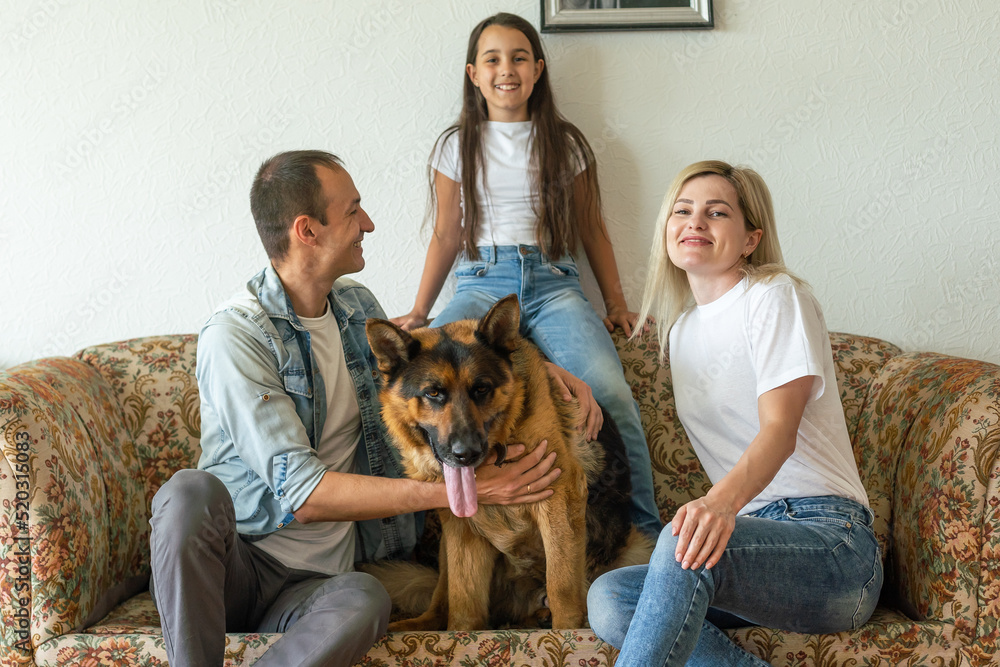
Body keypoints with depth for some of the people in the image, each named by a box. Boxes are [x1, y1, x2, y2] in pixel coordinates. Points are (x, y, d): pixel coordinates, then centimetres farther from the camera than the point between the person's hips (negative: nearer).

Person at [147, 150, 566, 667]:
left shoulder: (358, 307, 9)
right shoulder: (234, 336, -14)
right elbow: (300, 493, -22)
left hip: (317, 580, 4)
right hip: (233, 563, -4)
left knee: (364, 599, -33)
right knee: (192, 491, -38)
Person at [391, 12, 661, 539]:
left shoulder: (564, 143, 15)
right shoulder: (457, 146, 15)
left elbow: (592, 230, 19)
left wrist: (617, 304, 10)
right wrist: (419, 312, 11)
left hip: (553, 282, 0)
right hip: (482, 281, 0)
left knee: (611, 393, -28)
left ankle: (643, 530, -16)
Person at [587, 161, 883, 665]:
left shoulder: (774, 296, -3)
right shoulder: (681, 328, 19)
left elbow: (780, 429, -18)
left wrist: (722, 501, -37)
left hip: (831, 542, -7)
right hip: (751, 535, 7)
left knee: (687, 548, -37)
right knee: (607, 599, -19)